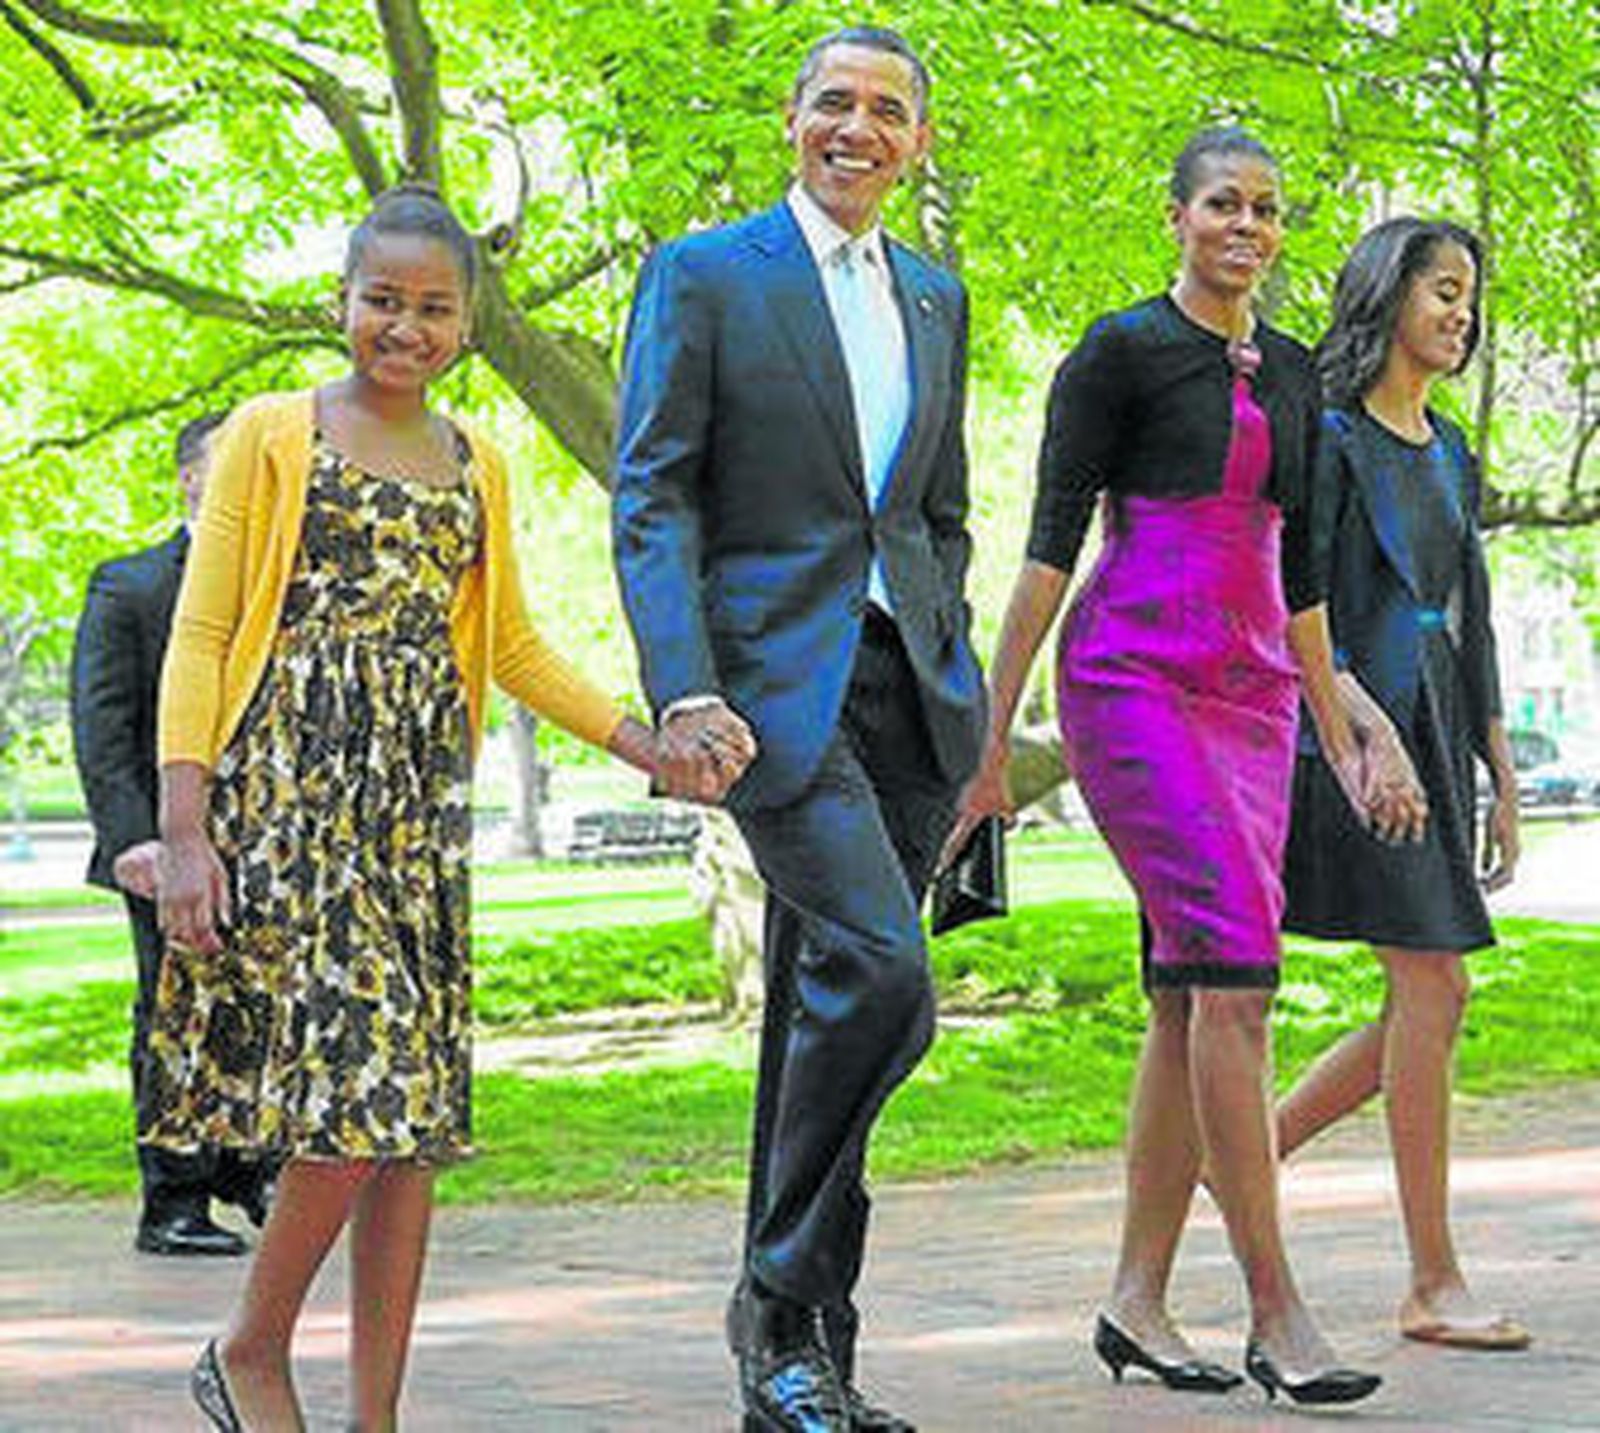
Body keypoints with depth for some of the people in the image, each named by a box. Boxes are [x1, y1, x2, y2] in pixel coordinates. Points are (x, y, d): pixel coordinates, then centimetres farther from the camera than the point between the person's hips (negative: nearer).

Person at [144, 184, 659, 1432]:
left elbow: (512, 648, 26)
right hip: (287, 794, -5)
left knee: (412, 1114, 0)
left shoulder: (477, 466, 16)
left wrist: (646, 746, 15)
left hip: (421, 803, 5)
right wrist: (185, 832, -10)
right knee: (353, 1086, -15)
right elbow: (198, 638, -1)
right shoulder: (272, 436, 2)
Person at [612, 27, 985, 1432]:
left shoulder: (935, 298, 17)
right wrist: (685, 694, -17)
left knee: (827, 1002, 7)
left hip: (905, 683, 6)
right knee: (880, 975, -20)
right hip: (776, 681, -6)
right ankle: (779, 1302, -5)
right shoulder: (703, 276, 0)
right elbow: (651, 498, -7)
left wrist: (953, 680, 14)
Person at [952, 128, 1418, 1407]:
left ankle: (1139, 1301, 10)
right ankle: (1275, 1311, -16)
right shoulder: (1122, 351, -3)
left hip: (1253, 697, 7)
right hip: (1135, 679, -7)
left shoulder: (1294, 373, 17)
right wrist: (993, 731, -10)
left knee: (1190, 997, 4)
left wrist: (1344, 736, 22)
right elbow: (1053, 541, -6)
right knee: (1235, 970, -16)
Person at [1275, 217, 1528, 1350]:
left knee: (1427, 1006, 4)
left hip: (1437, 733, 8)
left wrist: (1503, 780, 16)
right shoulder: (1328, 435, -5)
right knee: (1434, 987, -11)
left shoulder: (1451, 452, 18)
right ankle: (1434, 1281, -6)